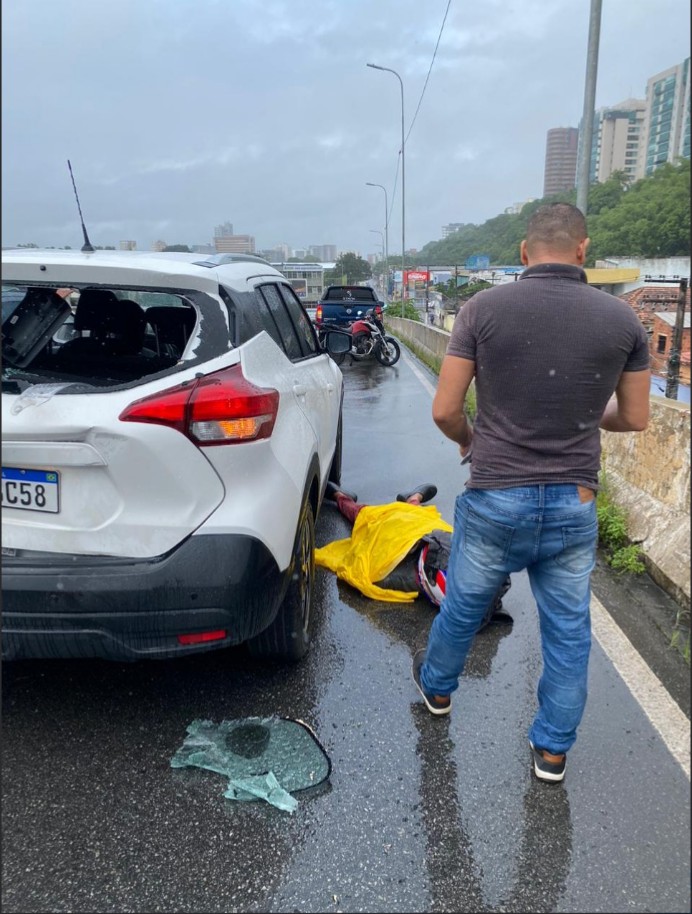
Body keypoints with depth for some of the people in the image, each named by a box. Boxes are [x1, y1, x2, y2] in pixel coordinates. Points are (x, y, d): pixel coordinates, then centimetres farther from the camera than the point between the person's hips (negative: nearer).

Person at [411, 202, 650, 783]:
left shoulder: (483, 309, -10)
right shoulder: (622, 319, -4)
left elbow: (445, 411, -9)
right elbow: (635, 419, 5)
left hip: (495, 499, -1)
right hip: (574, 505, 1)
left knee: (463, 607, 22)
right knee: (569, 631, 18)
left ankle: (437, 687, 48)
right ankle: (552, 750, 33)